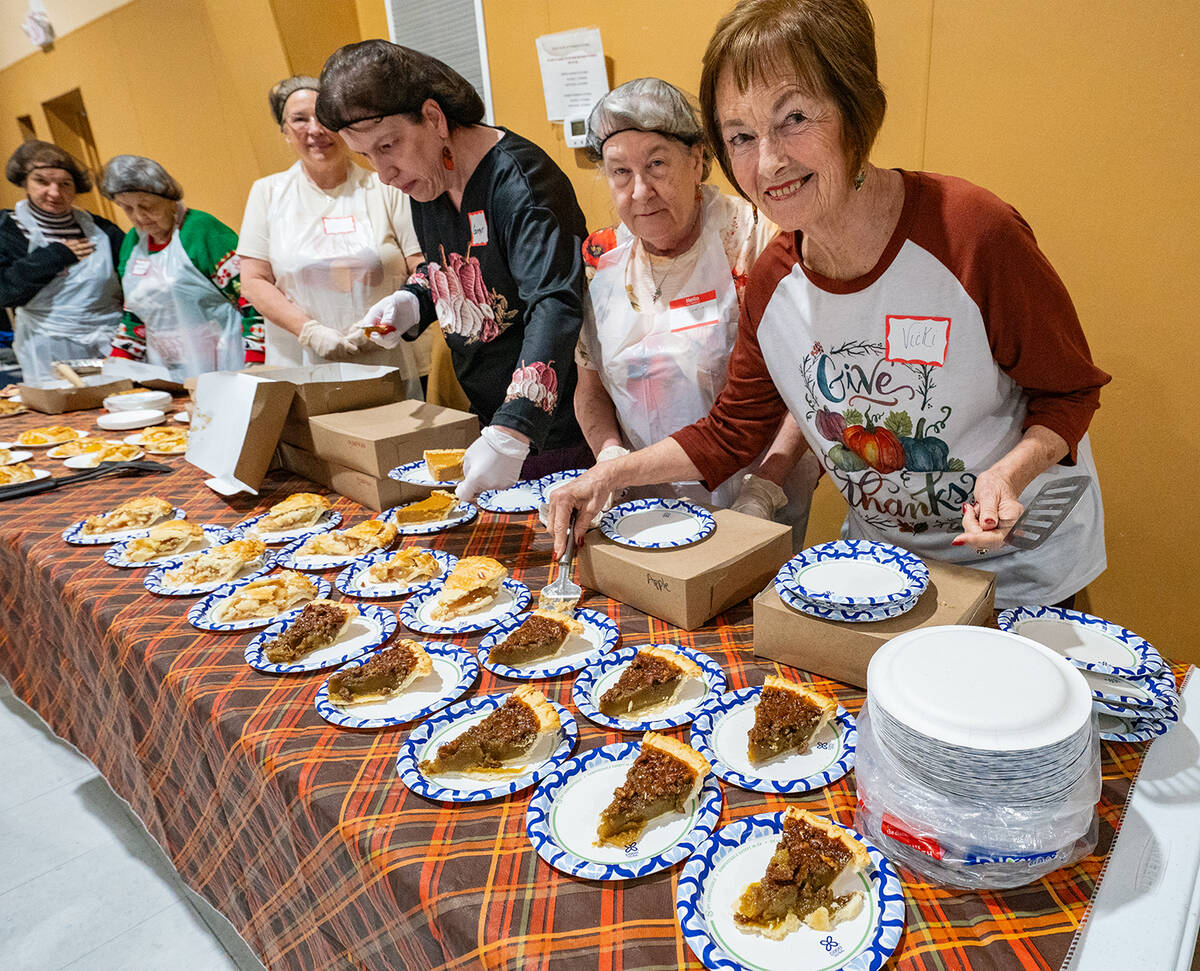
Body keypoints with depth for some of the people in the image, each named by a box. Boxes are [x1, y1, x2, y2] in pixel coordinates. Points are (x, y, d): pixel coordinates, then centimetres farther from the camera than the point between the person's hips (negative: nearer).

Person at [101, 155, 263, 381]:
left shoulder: (202, 230, -7)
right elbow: (135, 314, 24)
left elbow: (252, 301, -12)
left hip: (218, 371, -6)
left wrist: (253, 367, -18)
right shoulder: (132, 241, 15)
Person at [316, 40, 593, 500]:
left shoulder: (517, 181, -21)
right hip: (487, 417, 7)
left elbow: (556, 307, -32)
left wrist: (510, 434, -42)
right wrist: (410, 301, 0)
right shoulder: (424, 180, 6)